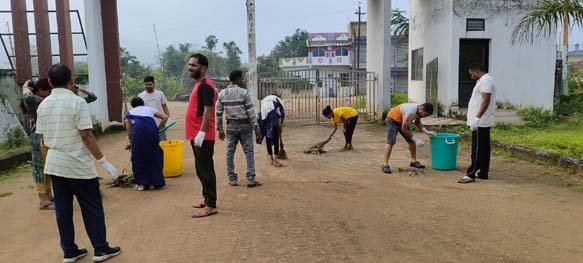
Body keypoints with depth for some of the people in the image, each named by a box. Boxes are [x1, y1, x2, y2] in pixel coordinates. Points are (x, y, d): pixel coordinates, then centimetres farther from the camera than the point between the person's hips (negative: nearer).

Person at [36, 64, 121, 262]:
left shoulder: (43, 105, 5)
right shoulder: (77, 102, -14)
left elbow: (42, 137, 11)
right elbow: (86, 136, -18)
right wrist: (102, 161, -13)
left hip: (54, 164, 6)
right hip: (78, 165, -6)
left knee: (62, 209, 11)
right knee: (92, 208, 5)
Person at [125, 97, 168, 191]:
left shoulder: (130, 113, 29)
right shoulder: (150, 109, 31)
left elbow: (129, 132, 28)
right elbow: (165, 117, 20)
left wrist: (131, 142, 44)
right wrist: (158, 128, 28)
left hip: (138, 130, -1)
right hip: (151, 129, 1)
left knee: (138, 158, 15)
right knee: (153, 156, 16)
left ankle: (141, 183, 15)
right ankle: (153, 183, 18)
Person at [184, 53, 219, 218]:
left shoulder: (205, 85, -14)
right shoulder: (199, 84, 18)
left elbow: (208, 110, -21)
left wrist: (201, 132, -25)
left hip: (203, 136, -10)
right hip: (197, 135, 10)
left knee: (206, 170, -6)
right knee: (201, 170, 16)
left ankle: (211, 206, -1)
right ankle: (207, 200, 27)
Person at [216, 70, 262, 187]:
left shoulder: (222, 94, 4)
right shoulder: (244, 92, -8)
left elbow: (219, 113, 5)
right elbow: (251, 111, -11)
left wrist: (220, 130, 12)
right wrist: (255, 126, -5)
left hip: (231, 126, 4)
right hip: (244, 125, -4)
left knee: (230, 152, 9)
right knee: (249, 152, 1)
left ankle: (232, 179, 11)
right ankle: (251, 179, -1)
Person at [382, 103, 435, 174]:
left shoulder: (419, 110, -11)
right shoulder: (411, 112, -37)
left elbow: (417, 122, 8)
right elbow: (404, 129, -30)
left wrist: (426, 131, -7)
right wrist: (416, 139, -25)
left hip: (402, 120, 9)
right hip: (393, 119, -9)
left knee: (411, 140, 4)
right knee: (390, 142, -19)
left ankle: (413, 161, 14)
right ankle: (385, 165, -19)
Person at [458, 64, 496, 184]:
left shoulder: (485, 80, -13)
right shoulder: (483, 80, 19)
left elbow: (486, 100, -22)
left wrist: (477, 118, -25)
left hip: (481, 122, -10)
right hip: (483, 122, 10)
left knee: (477, 149, -9)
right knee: (484, 148, 12)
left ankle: (471, 175, -9)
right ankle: (483, 172, 17)